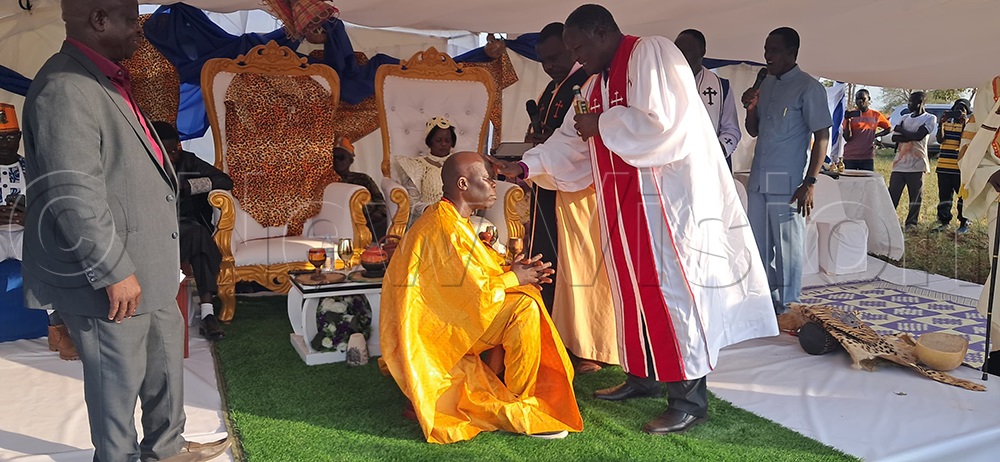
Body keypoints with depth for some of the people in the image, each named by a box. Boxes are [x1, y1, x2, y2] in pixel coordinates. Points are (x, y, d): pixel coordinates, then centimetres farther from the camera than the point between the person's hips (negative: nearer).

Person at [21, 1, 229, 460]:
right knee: (119, 378, 8)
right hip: (113, 280, -10)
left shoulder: (105, 80, 11)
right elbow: (72, 197, -27)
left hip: (147, 267, 10)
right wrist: (114, 270, -23)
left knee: (166, 356, 22)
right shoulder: (66, 89, -22)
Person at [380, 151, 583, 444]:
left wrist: (510, 270, -1)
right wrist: (513, 278, -8)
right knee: (524, 307, -18)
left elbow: (475, 272, 14)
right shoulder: (446, 227, -21)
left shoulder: (445, 217, 11)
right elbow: (476, 293, -24)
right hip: (435, 329, -11)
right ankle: (518, 404, -4)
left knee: (523, 296, 14)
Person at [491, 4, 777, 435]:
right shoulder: (597, 83, 17)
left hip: (668, 193, -9)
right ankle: (641, 376, 24)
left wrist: (602, 125, -11)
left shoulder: (652, 53, -10)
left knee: (669, 286, -8)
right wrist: (525, 165, 4)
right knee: (634, 285, 12)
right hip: (625, 198, 9)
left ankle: (689, 398, 0)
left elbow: (660, 120, -22)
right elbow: (572, 139, 15)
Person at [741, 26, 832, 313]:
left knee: (787, 247, 1)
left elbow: (822, 136, -8)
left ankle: (786, 308, 12)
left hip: (787, 182, -7)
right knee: (758, 244, 10)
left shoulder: (808, 88, -6)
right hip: (758, 180, 7)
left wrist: (809, 183, -14)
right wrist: (750, 108, 0)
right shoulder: (765, 84, 15)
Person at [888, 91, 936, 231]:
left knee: (915, 196, 0)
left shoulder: (930, 118, 2)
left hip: (916, 164, -4)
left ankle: (912, 223, 8)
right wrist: (911, 136, -10)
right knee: (892, 194, 0)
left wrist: (901, 130, -1)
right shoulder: (905, 118, 18)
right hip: (899, 163, 4)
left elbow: (919, 135, -13)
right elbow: (894, 137, 5)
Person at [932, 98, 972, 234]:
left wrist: (964, 123, -20)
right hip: (943, 166, 4)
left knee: (963, 195, 1)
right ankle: (944, 222, 16)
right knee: (944, 196, 9)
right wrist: (941, 122, -13)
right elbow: (940, 139, -3)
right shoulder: (946, 122, 12)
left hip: (960, 167, -4)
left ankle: (964, 223, 9)